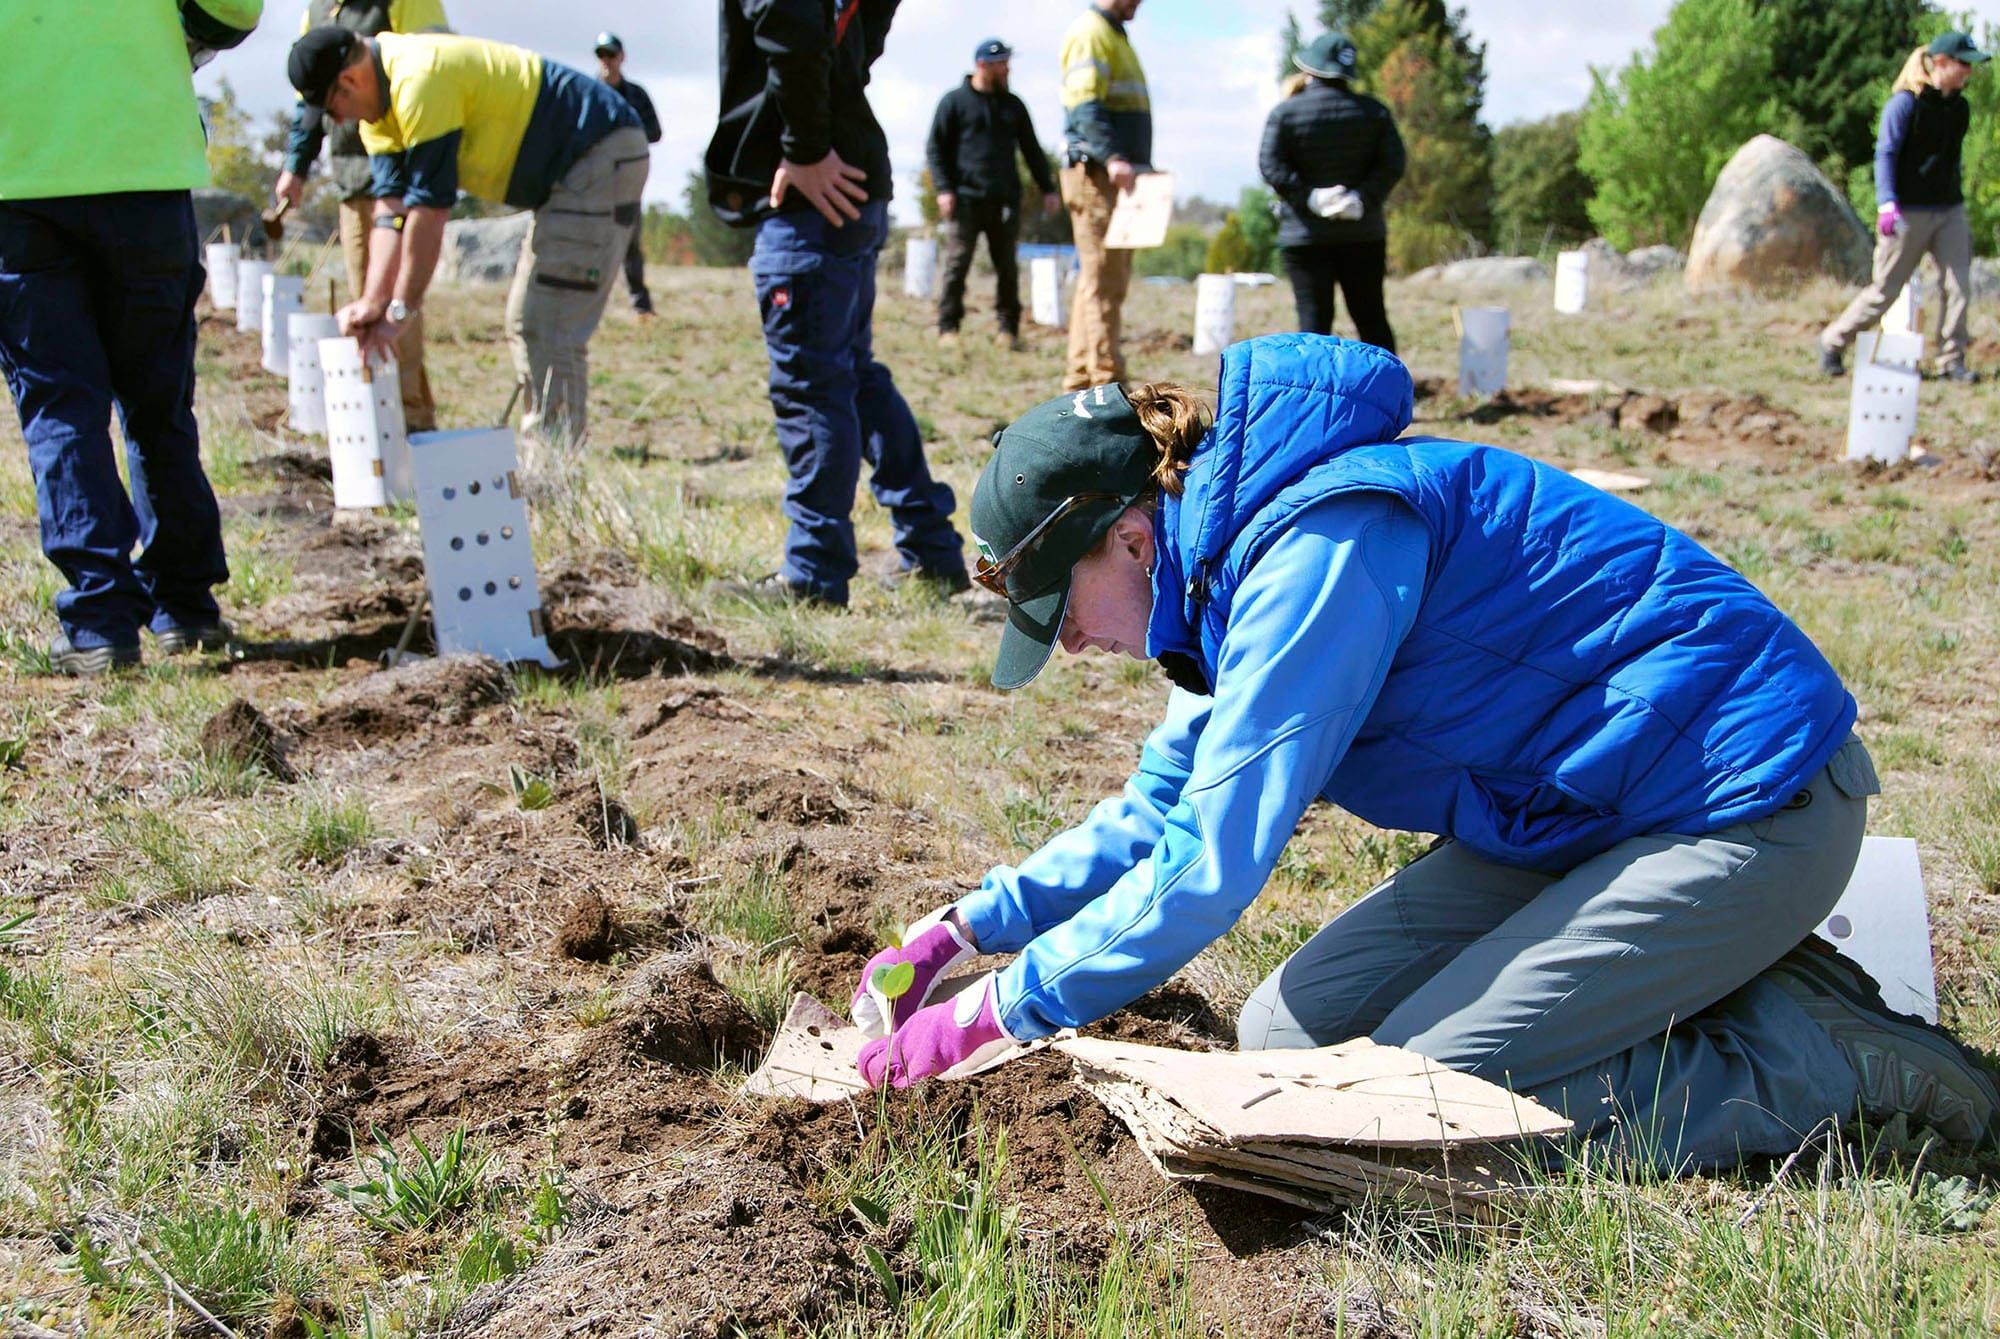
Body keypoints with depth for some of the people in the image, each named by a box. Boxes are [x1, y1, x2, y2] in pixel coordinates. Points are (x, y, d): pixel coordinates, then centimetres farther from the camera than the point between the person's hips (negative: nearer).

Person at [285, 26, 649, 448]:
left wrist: (400, 309, -19)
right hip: (567, 173, 11)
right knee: (526, 323, 13)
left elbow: (429, 206, -24)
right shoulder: (379, 101, 6)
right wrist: (373, 300, -10)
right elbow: (391, 203, 0)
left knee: (550, 328, -15)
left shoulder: (420, 79, -25)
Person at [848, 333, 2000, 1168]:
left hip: (1751, 806, -10)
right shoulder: (1247, 548, 6)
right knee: (1288, 1037, 4)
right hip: (1584, 807, 10)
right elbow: (1165, 808, 17)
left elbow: (1216, 863, -27)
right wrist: (973, 927, 9)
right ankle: (1723, 976, 9)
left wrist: (991, 1016, -19)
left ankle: (1833, 1059, -4)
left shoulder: (1321, 544, -25)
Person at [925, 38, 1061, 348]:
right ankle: (948, 328, -2)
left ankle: (1008, 329, 9)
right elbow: (936, 149, 2)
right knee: (957, 263, -6)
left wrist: (1047, 188, 13)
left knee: (1007, 266, 3)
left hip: (1005, 200, 4)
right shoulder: (954, 102, 4)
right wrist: (943, 188, -10)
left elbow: (1031, 150, 21)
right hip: (965, 198, -4)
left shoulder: (1013, 106, 17)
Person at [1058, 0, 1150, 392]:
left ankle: (1080, 381, 17)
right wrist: (1111, 158, -33)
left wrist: (1139, 166, 24)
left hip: (1120, 179, 10)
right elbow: (1085, 107, -21)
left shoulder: (1114, 34, 22)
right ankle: (1106, 381, -9)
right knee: (1104, 282, -10)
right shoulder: (1090, 32, -9)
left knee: (1104, 281, 12)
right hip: (1099, 178, -10)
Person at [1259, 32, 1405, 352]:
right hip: (1363, 233, 3)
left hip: (1305, 235, -2)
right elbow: (1392, 164, -3)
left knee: (1314, 322, -1)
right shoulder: (1374, 112, 7)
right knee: (1372, 320, 11)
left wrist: (1310, 197, -15)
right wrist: (1363, 198, -11)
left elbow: (1272, 167, -11)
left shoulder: (1285, 113, -1)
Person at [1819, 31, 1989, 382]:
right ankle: (1833, 342, 15)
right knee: (1885, 290, -1)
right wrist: (1887, 203, -24)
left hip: (1950, 211, 6)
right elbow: (1885, 154, -13)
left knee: (1959, 286, -4)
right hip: (1909, 212, -6)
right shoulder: (1906, 102, -10)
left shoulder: (1959, 107, 11)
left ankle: (1951, 361, 3)